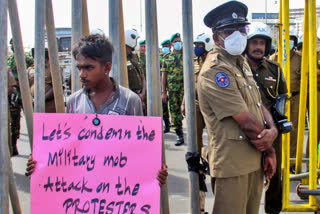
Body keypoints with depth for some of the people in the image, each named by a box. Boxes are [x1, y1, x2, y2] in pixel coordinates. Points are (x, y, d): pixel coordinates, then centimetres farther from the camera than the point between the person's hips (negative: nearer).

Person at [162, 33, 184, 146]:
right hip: (172, 89, 3)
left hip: (185, 87, -3)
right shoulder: (168, 58, 13)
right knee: (174, 111, 3)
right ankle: (179, 135, 11)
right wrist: (163, 92, 5)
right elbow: (164, 75, 12)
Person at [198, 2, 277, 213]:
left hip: (255, 160, 9)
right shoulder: (214, 71, -19)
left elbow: (259, 105, 12)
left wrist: (273, 130, -8)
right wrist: (269, 146, -4)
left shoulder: (242, 62, 12)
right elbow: (247, 122, -20)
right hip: (232, 163, -9)